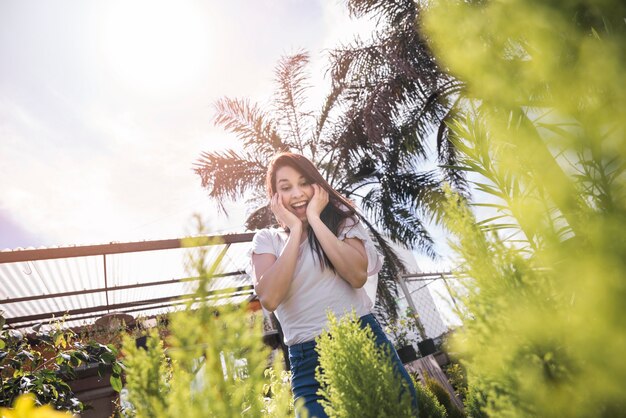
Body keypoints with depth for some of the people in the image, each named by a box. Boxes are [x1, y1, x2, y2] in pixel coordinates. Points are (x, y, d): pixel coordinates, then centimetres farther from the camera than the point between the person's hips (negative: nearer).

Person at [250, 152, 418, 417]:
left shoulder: (341, 220, 5)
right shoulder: (267, 240, 5)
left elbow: (358, 275, -13)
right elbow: (269, 299, -13)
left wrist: (315, 219, -11)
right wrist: (295, 230, -9)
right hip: (308, 360, 0)